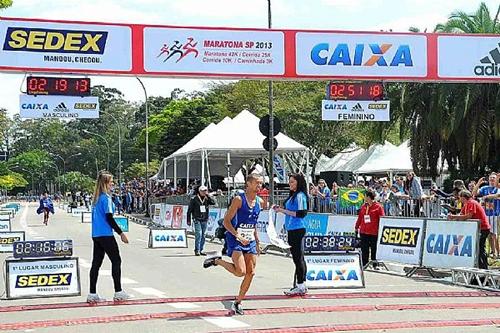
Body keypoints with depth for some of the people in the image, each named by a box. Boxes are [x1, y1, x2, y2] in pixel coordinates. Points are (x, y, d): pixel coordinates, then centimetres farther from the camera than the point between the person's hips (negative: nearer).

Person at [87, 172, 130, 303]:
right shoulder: (106, 198, -13)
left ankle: (92, 294, 6)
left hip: (96, 235, 8)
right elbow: (109, 218, -17)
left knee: (96, 263, 7)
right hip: (106, 235, -8)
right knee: (116, 261, 2)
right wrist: (121, 233, -13)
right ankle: (118, 292, 6)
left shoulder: (96, 198, 12)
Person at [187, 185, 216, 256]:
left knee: (203, 235, 7)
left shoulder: (207, 199, 9)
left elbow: (213, 202, -10)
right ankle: (197, 250, -12)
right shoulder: (194, 199, -1)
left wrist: (208, 195, -11)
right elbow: (189, 210, 3)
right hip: (197, 220, -4)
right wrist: (188, 220, 1)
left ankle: (201, 250, 15)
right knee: (198, 234, -14)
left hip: (205, 220, 4)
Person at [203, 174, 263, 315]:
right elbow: (226, 221, -14)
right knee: (240, 271, -18)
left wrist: (257, 243, 19)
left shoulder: (259, 202, 9)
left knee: (251, 273, 2)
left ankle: (237, 303, 14)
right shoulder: (239, 200, -12)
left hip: (250, 241, 7)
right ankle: (217, 261, 7)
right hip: (235, 239, -7)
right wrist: (239, 236, -24)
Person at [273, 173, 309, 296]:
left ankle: (300, 286, -4)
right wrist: (281, 209, 9)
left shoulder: (300, 196, -12)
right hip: (293, 230, 10)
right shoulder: (293, 195, 16)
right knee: (299, 258, 13)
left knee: (298, 257, -7)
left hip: (297, 229, -10)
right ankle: (302, 285, 19)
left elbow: (301, 213, -19)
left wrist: (284, 211, -15)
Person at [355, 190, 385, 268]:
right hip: (363, 232, 5)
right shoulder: (363, 206, 11)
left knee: (374, 250, 3)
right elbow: (359, 218, 17)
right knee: (364, 250, 8)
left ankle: (375, 265, 11)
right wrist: (356, 227, 17)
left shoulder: (378, 206, -5)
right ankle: (364, 264, 15)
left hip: (374, 233, -5)